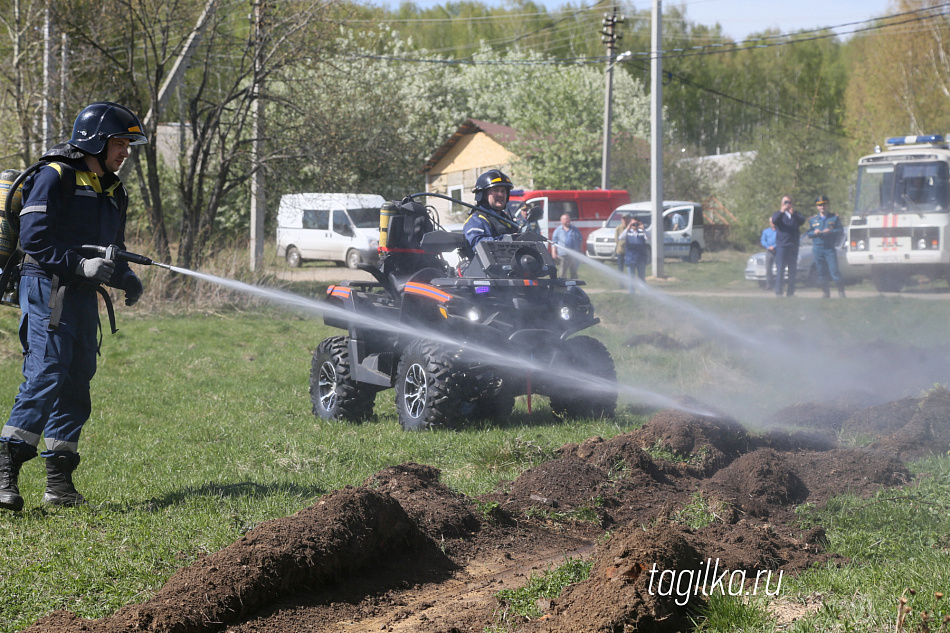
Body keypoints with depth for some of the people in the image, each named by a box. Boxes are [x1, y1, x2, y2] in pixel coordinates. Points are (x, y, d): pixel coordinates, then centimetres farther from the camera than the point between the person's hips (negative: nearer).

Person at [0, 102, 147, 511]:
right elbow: (33, 238, -14)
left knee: (76, 382, 6)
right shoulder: (54, 178, -7)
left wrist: (125, 277, 4)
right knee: (47, 374, -18)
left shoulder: (113, 191, 19)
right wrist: (82, 265, -22)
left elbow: (113, 247, 25)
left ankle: (59, 482, 10)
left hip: (83, 294, 9)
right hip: (47, 288, -8)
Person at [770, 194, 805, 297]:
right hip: (781, 246, -3)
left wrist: (793, 214, -24)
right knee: (780, 270, -10)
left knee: (793, 271, 4)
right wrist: (782, 211, -29)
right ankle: (778, 292, -10)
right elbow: (774, 220, -13)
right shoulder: (778, 214, 10)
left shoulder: (796, 214, 15)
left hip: (793, 246, 3)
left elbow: (802, 221, -6)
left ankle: (790, 292, 10)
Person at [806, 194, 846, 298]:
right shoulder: (813, 219, 13)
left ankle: (841, 291, -2)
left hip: (830, 248, -3)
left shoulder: (834, 218, 6)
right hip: (817, 248, 3)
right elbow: (808, 233, 14)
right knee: (821, 271, 3)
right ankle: (825, 291, 12)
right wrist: (814, 233, -8)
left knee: (834, 270, -11)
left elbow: (841, 231, 2)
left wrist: (831, 231, -16)